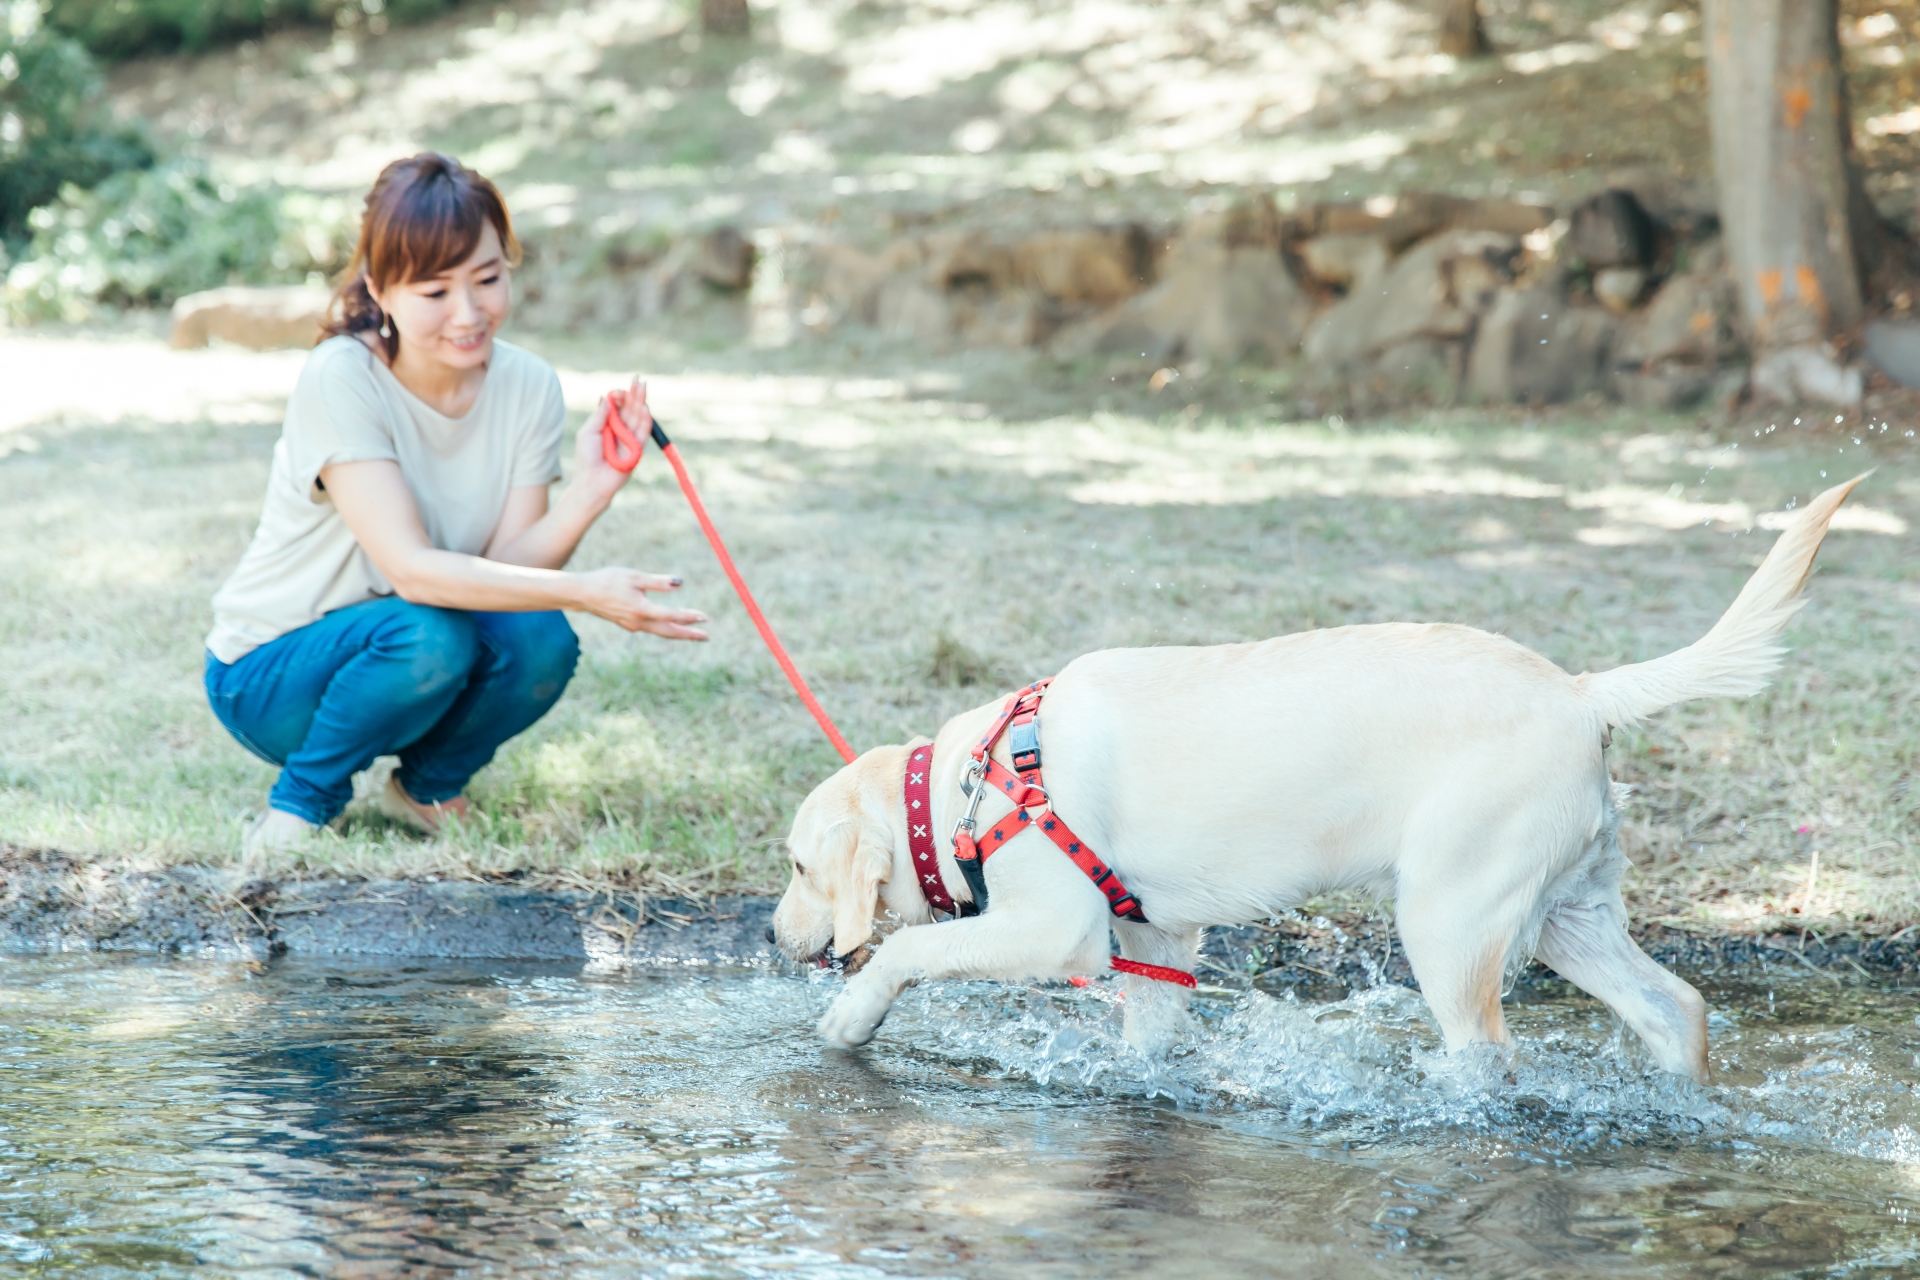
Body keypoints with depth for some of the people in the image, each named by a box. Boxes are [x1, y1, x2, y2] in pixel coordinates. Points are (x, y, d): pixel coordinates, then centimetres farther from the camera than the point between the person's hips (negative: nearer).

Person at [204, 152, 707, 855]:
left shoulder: (529, 387, -8)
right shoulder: (340, 380, -24)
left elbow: (506, 566, -16)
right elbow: (410, 568, -31)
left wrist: (587, 495, -34)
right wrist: (584, 592, -40)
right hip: (269, 674, -5)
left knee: (540, 641, -25)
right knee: (429, 635, -34)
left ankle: (427, 787, 5)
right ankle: (296, 809, -8)